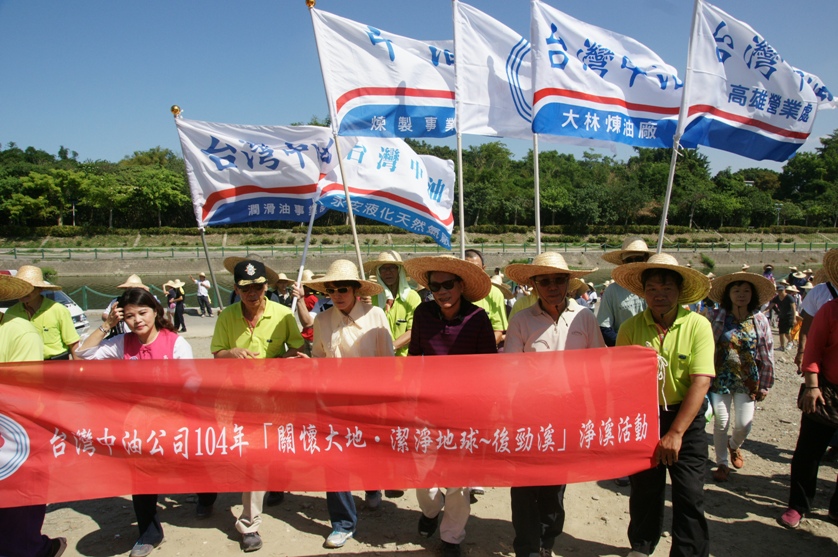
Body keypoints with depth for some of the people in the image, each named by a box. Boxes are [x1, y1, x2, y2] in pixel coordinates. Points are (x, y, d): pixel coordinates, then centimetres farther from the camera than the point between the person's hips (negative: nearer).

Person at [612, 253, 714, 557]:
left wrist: (675, 433, -21)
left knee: (690, 495, -1)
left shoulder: (698, 325, -12)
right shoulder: (630, 328, -8)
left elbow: (701, 382, -17)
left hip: (685, 418, -1)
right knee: (644, 490, 14)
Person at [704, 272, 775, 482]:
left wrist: (765, 385, 4)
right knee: (721, 422, 3)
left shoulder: (760, 320, -2)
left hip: (748, 381, 1)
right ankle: (722, 463, 25)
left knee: (744, 425, 4)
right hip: (720, 379, -1)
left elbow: (767, 355, 3)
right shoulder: (715, 317, -8)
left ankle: (734, 446, 40)